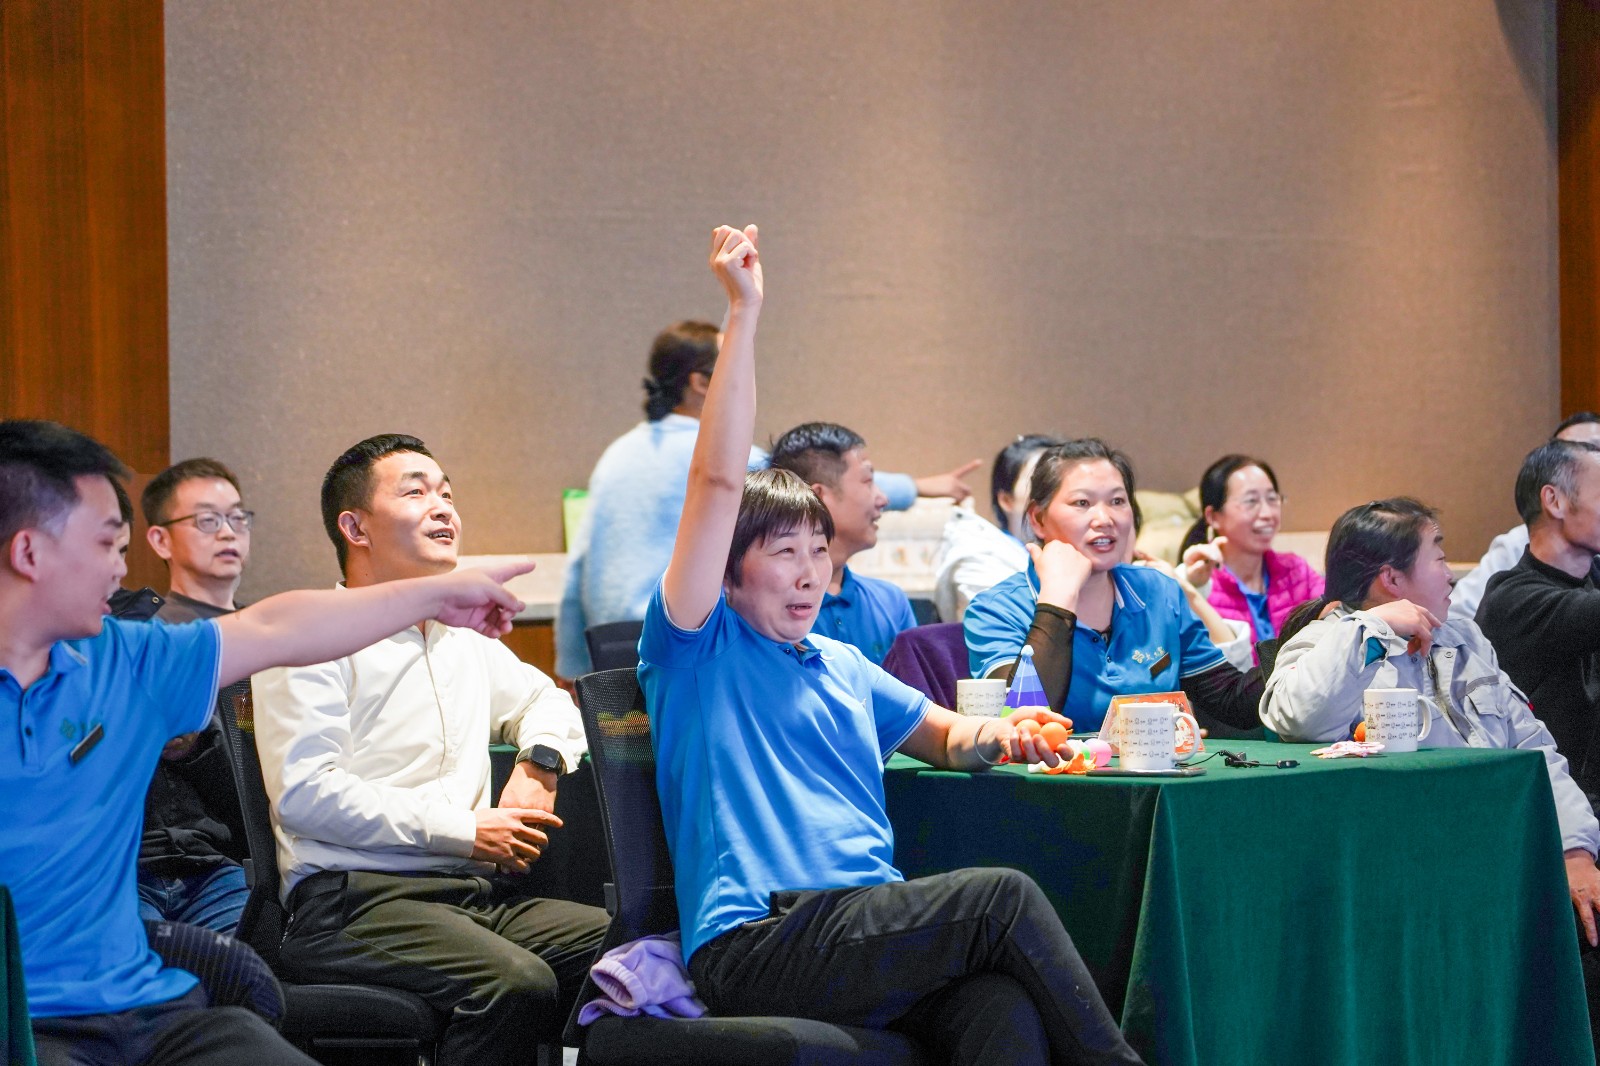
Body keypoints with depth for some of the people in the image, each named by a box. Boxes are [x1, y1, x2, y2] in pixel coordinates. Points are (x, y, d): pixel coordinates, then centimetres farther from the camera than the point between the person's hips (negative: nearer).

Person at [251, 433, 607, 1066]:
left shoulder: (462, 637, 25)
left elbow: (547, 700, 40)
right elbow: (305, 794, -12)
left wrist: (539, 766, 14)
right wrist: (464, 831, -11)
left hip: (476, 893, 7)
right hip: (353, 897, -7)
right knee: (519, 984, -35)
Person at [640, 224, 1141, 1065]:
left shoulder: (842, 667, 28)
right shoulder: (696, 652, 7)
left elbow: (938, 732, 40)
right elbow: (717, 483, -3)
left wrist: (981, 735, 13)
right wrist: (743, 314, -6)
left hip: (868, 927, 5)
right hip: (754, 942, -5)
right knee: (1002, 894, -24)